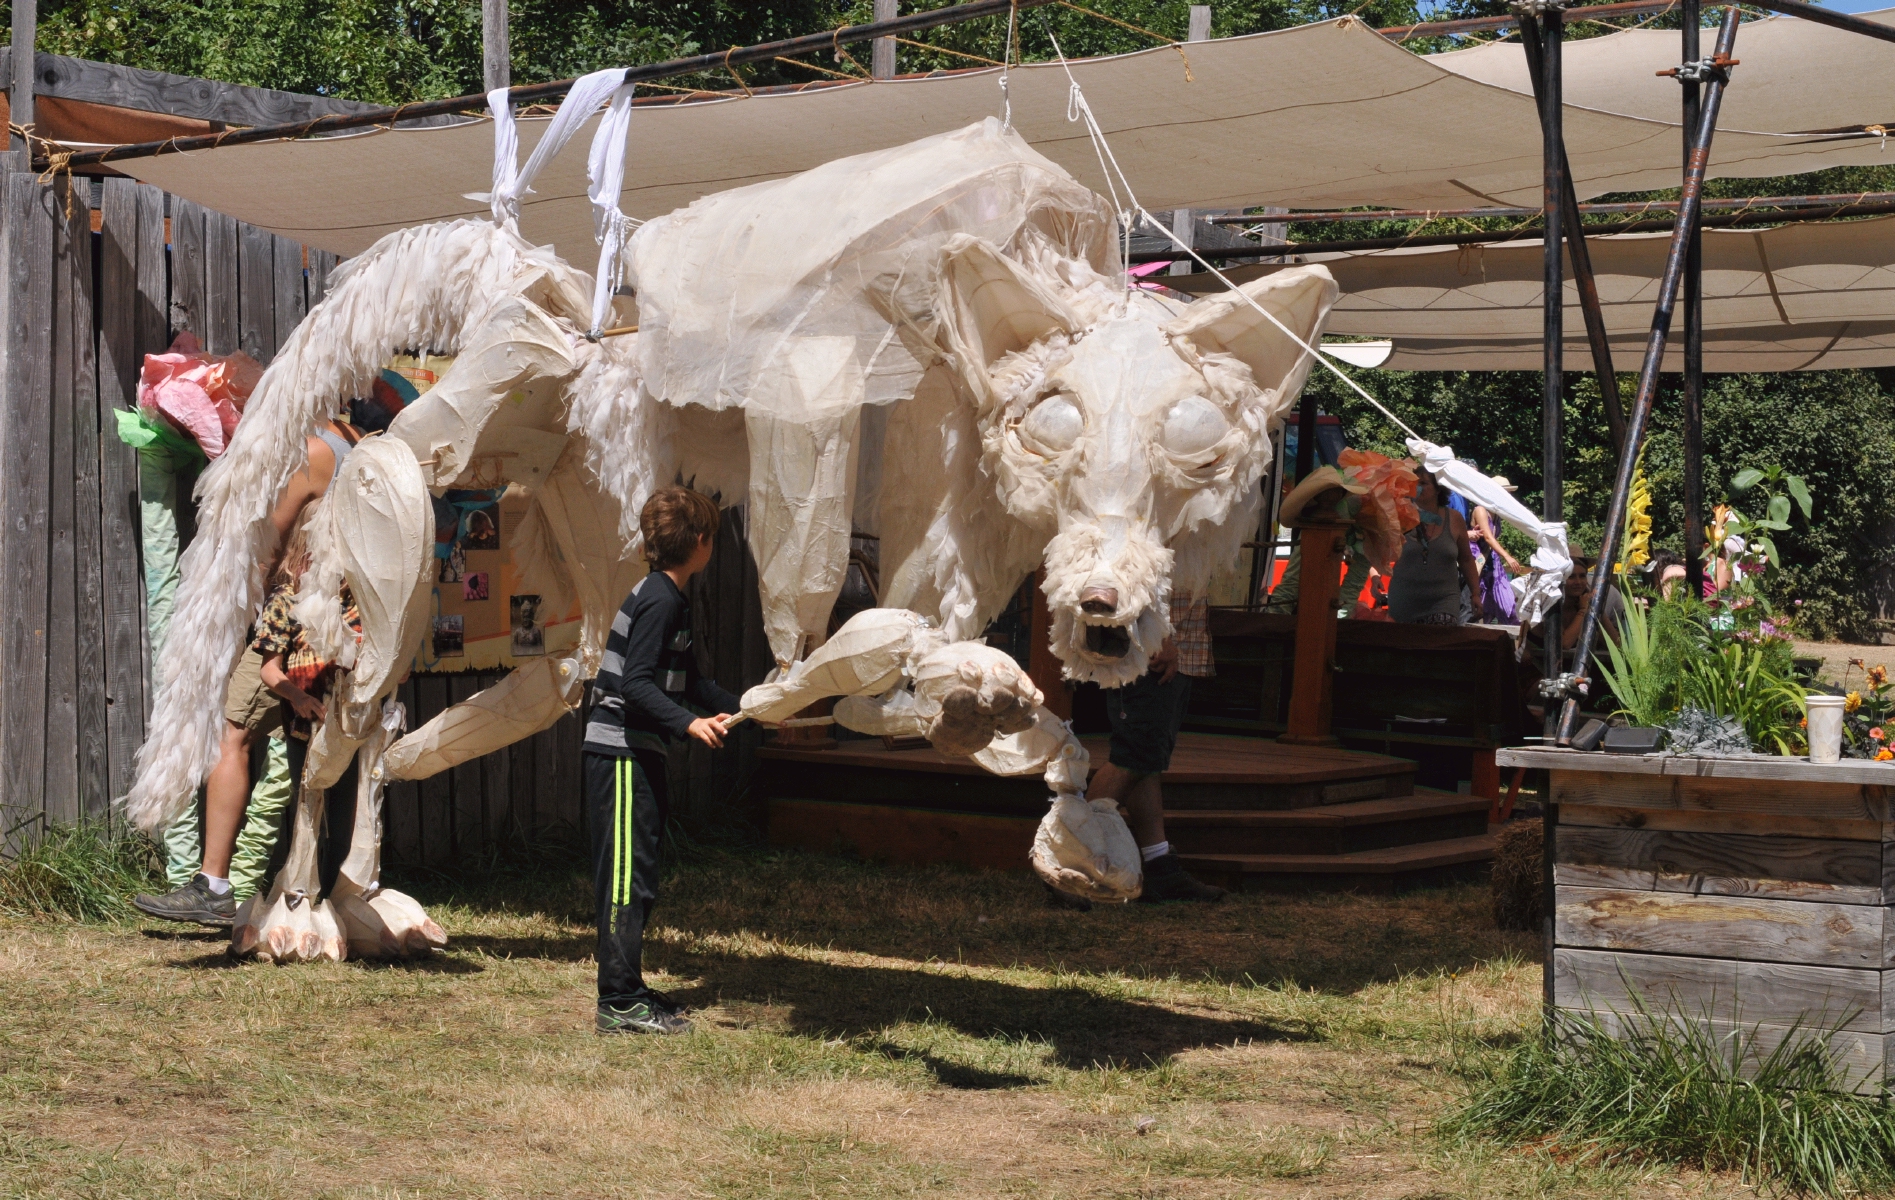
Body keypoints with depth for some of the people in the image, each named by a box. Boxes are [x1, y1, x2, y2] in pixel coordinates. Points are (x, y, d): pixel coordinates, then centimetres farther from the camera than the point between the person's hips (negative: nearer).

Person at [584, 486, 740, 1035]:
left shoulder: (669, 598, 17)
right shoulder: (659, 600, -15)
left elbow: (689, 682, 27)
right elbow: (635, 684, -23)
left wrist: (745, 708, 30)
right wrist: (689, 723, -32)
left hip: (637, 757, 10)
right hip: (620, 756, -10)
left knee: (635, 878, 15)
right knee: (627, 877, -9)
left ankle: (628, 991, 22)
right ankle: (619, 1004, -8)